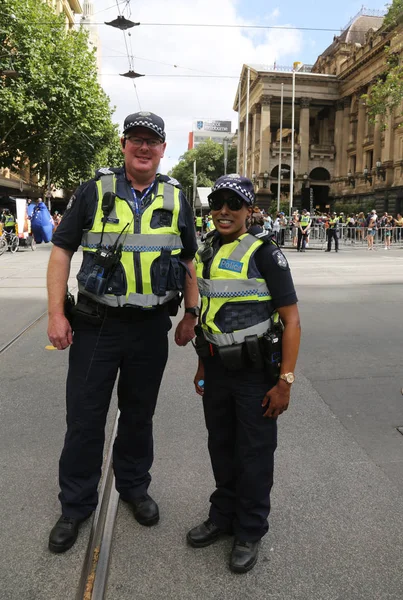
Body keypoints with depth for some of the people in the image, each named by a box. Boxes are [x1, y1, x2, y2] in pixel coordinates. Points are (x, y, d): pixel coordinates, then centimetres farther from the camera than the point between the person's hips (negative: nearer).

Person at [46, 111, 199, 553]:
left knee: (139, 415, 16)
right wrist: (56, 314, -9)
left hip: (151, 326, 2)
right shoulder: (95, 191, -1)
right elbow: (62, 250, -1)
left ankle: (134, 487, 38)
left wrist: (191, 314, 7)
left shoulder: (176, 199, 7)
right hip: (96, 323, -1)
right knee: (84, 417, 6)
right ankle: (75, 505, 26)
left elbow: (188, 261, 13)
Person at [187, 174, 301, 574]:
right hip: (217, 369, 6)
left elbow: (291, 319, -14)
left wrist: (285, 381, -18)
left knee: (254, 453, 8)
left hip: (255, 372, -6)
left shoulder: (264, 252, -13)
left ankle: (250, 532, 28)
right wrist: (202, 366, 17)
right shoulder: (206, 252, 6)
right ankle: (223, 515, 39)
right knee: (221, 446, 18)